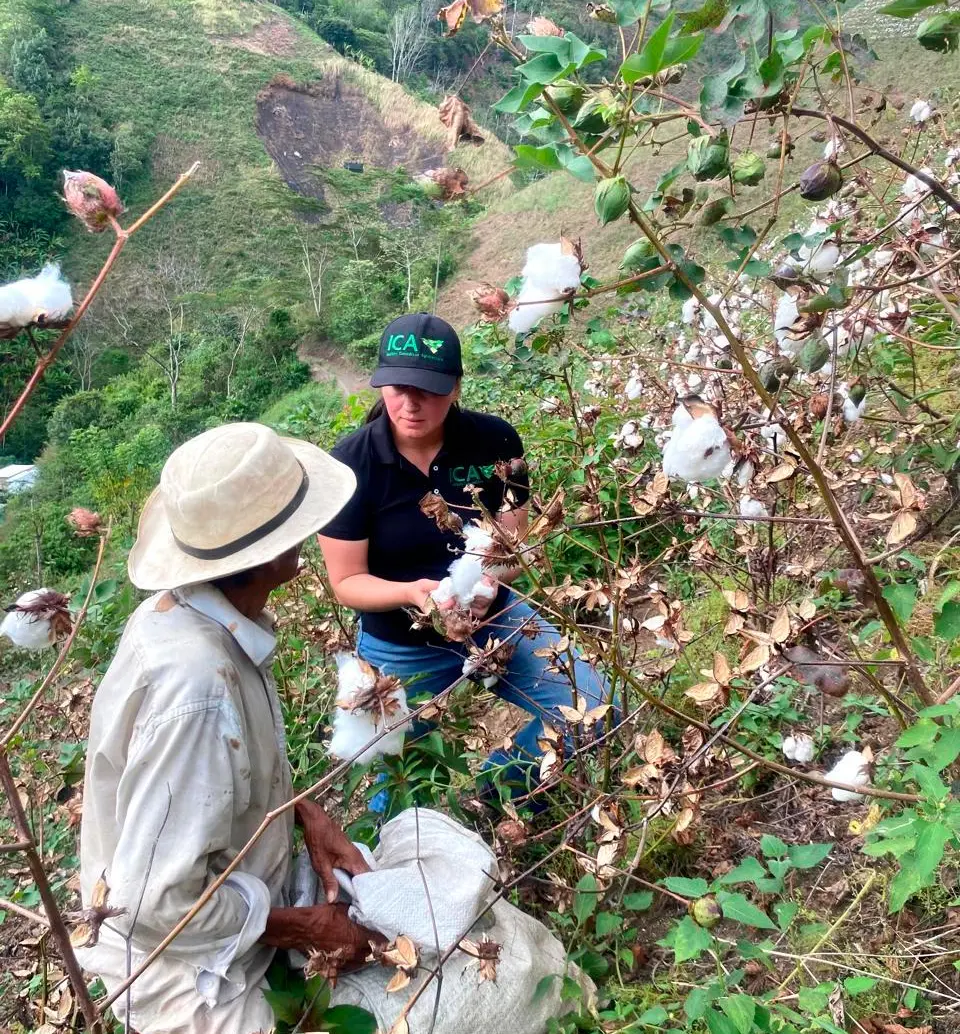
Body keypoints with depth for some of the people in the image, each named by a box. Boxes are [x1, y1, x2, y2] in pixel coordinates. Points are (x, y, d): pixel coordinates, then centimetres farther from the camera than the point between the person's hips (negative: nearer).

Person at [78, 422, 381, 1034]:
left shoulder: (194, 612, -11)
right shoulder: (196, 688, -37)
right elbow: (156, 901, -30)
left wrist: (307, 813, -4)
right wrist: (302, 927, -18)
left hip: (220, 905, 7)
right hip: (190, 969, -7)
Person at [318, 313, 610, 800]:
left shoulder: (494, 440, -15)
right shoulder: (350, 463, -20)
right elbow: (347, 581, -15)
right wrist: (412, 592, -34)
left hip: (495, 619, 2)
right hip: (400, 648, -2)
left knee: (592, 707, -5)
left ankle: (500, 781, 20)